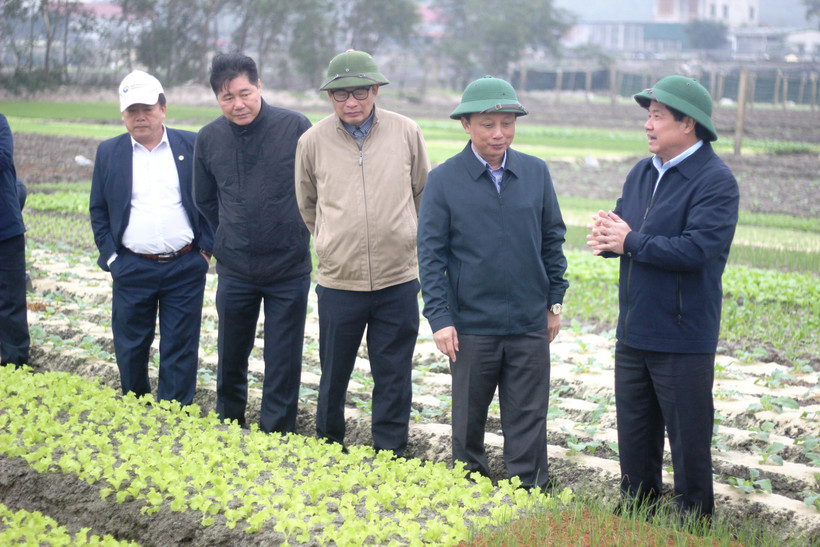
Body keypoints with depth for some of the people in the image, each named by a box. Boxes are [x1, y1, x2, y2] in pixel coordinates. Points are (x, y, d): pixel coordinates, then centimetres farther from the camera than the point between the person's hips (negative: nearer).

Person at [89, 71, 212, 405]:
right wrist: (110, 255, 1)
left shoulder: (191, 146, 2)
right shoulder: (109, 152, 6)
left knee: (180, 350, 2)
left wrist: (206, 247, -1)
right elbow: (98, 210, 10)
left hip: (185, 267, -1)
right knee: (130, 349, 9)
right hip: (131, 268, 1)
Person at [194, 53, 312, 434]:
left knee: (283, 362, 3)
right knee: (230, 357, 15)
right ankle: (228, 427, 36)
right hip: (234, 270, 3)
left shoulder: (294, 126, -11)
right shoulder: (208, 139, -1)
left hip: (289, 269, -3)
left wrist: (295, 229, 7)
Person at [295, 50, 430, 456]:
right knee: (333, 373, 12)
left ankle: (391, 455, 20)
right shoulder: (312, 142, -1)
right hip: (338, 281, 0)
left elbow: (423, 194, 14)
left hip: (397, 280, 0)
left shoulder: (406, 133, -1)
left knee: (393, 377, 7)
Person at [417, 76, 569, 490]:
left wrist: (554, 301, 10)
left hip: (529, 322, 2)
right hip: (471, 326, -1)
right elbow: (430, 253, -3)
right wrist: (439, 318, -8)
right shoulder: (444, 180, -4)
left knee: (528, 418, 6)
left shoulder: (536, 173, 3)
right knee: (468, 416, 13)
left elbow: (552, 239, 11)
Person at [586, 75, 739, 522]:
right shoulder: (642, 173, 12)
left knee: (689, 444, 3)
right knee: (635, 439, 17)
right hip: (633, 334, 8)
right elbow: (620, 227, 14)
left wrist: (630, 242, -16)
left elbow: (696, 249, -24)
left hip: (683, 341, -8)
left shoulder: (715, 181, -14)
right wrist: (606, 235, -11)